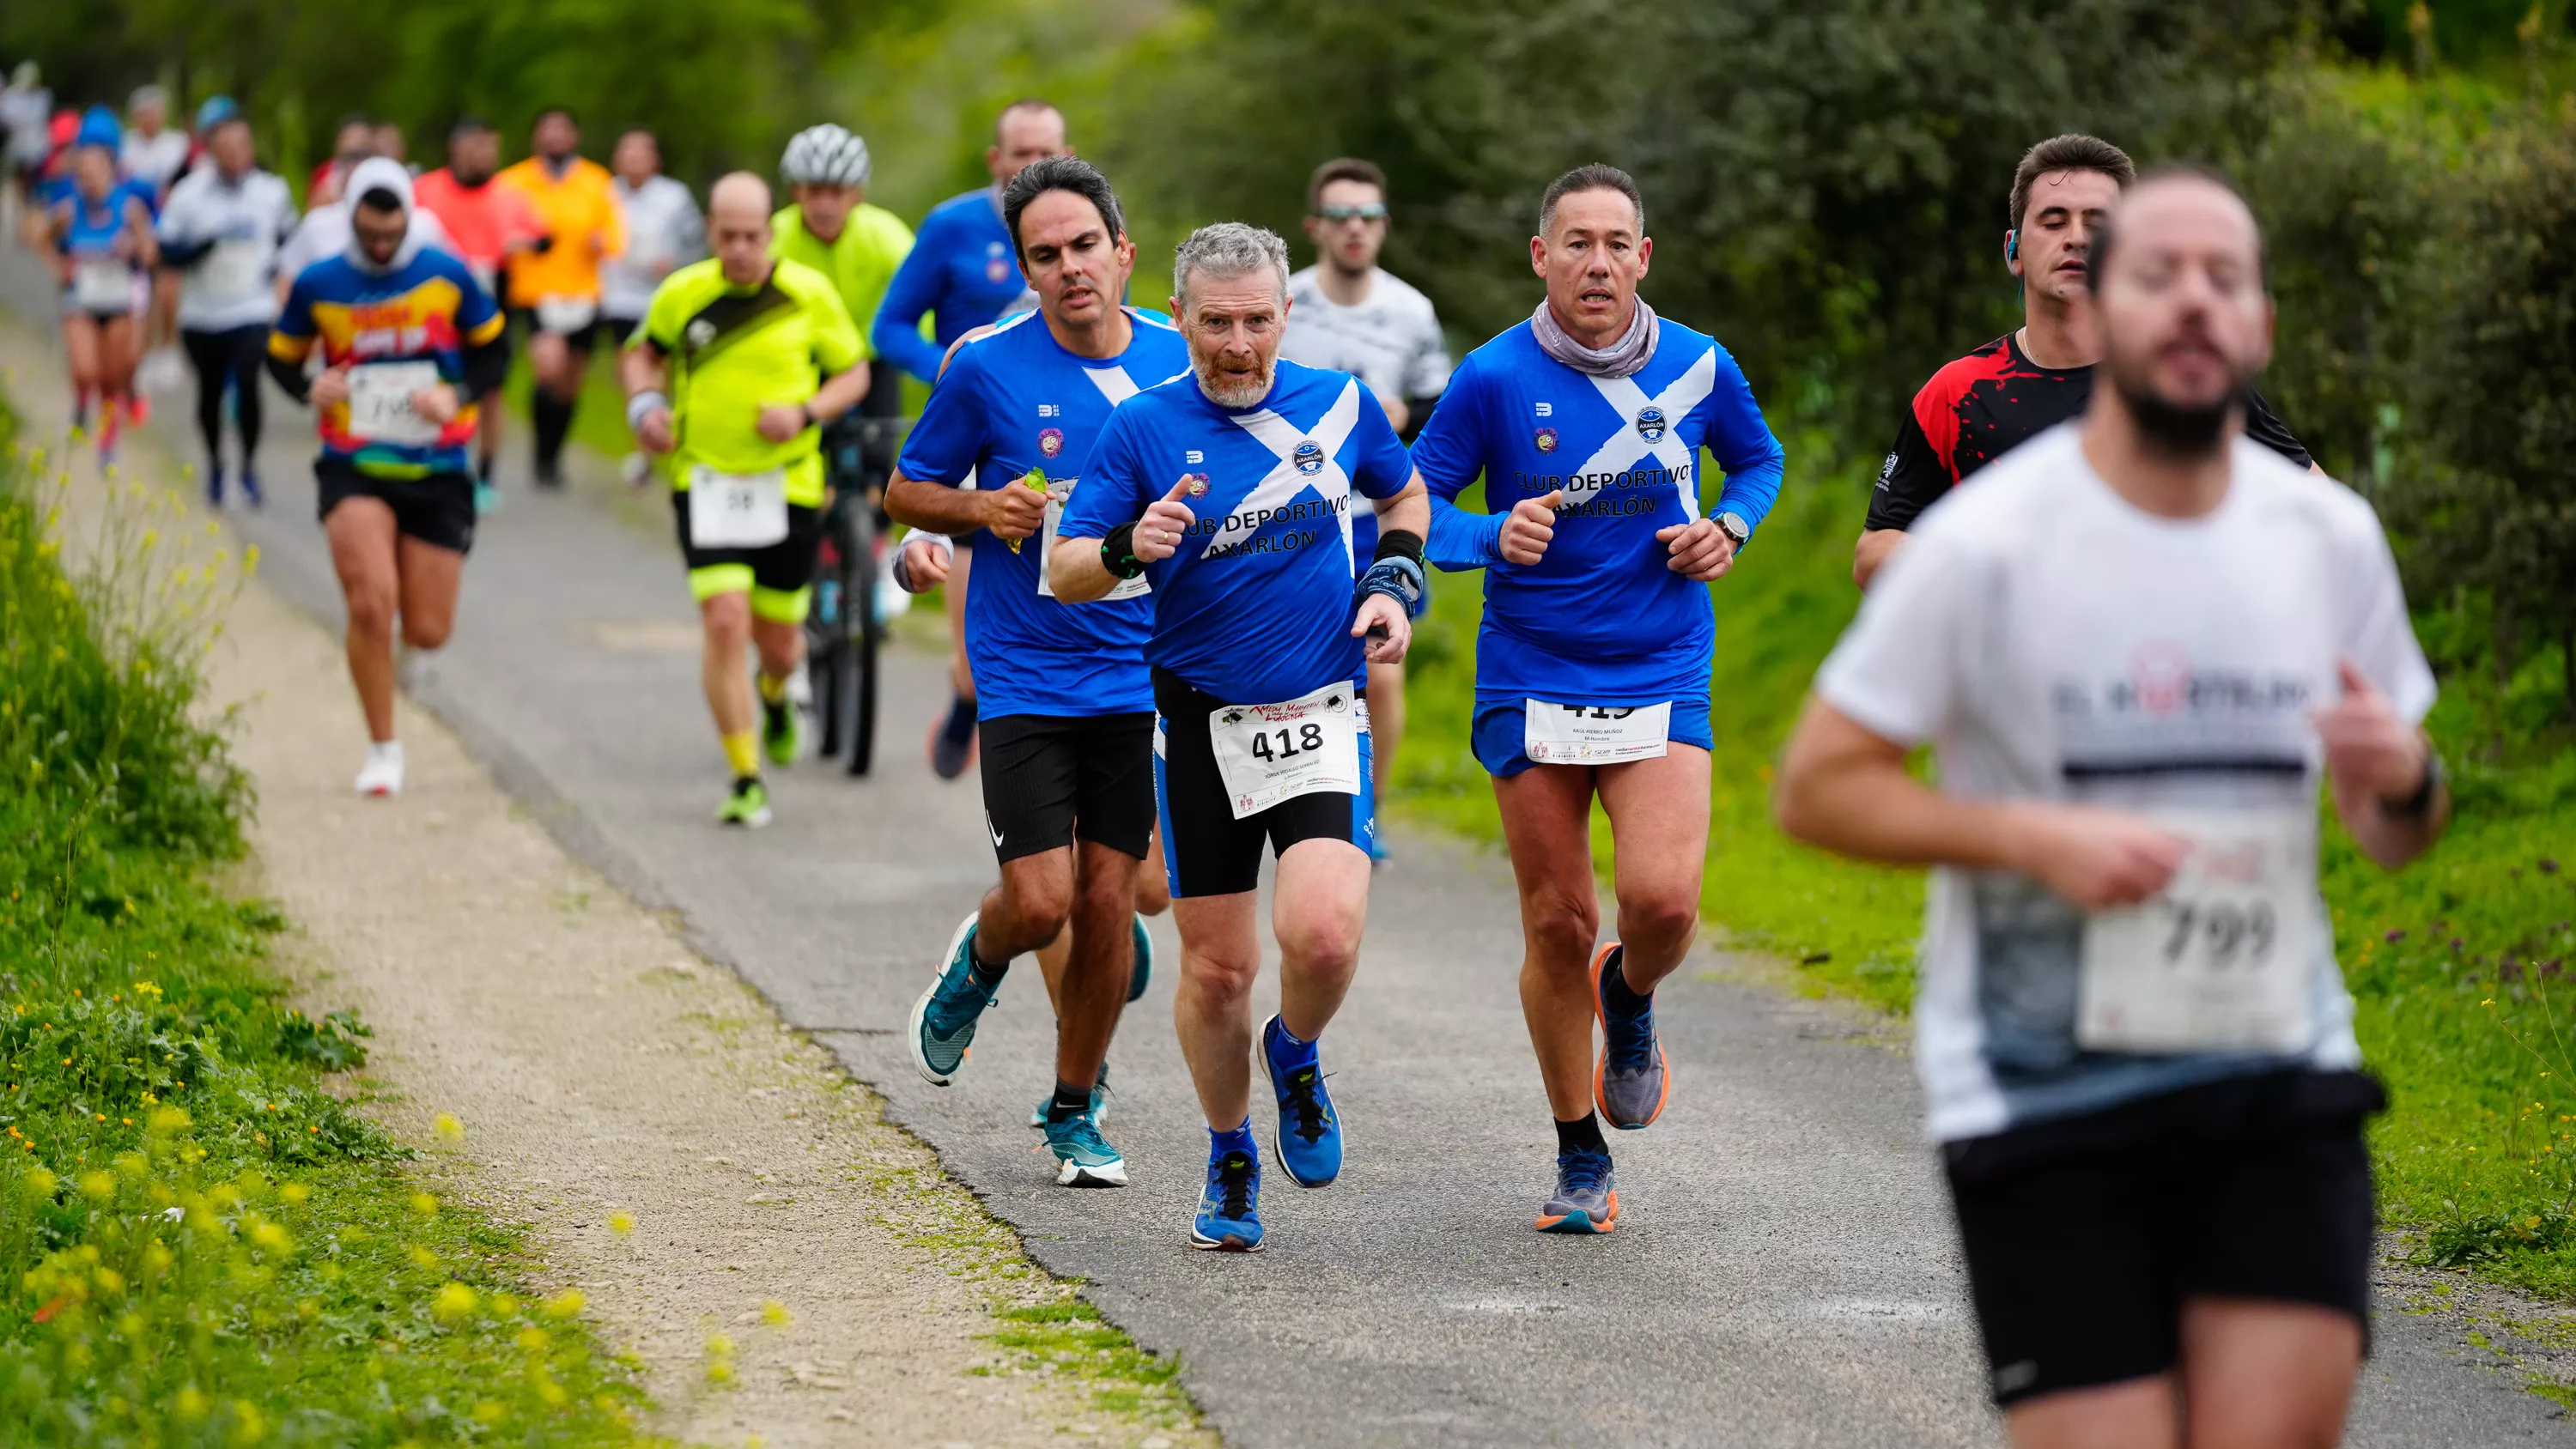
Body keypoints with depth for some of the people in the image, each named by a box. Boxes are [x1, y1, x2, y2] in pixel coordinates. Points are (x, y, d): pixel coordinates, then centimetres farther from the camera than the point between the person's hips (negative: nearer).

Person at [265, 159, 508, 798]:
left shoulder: (446, 275, -1)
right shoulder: (318, 286, -1)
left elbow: (493, 353, 9)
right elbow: (282, 358, 11)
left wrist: (458, 395, -10)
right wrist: (309, 390, -11)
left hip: (437, 473, 1)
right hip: (354, 470, -1)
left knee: (427, 632, 0)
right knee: (370, 606, -20)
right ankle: (383, 750, -3)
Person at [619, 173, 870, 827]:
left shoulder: (809, 294, -5)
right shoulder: (681, 294, -4)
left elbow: (854, 374, 4)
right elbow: (642, 354, 14)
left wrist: (805, 413, -14)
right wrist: (644, 403, -6)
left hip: (789, 484, 1)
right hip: (705, 481, -1)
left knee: (778, 643, 10)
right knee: (726, 622, -16)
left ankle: (775, 696, 49)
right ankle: (745, 780, -7)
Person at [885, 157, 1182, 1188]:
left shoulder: (1181, 362, 0)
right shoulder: (989, 368, -7)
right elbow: (906, 491, 4)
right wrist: (981, 510, -15)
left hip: (1140, 671, 2)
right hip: (1024, 672, -2)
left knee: (1108, 897, 2)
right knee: (1041, 900, -10)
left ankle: (1075, 1111, 20)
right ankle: (976, 964, 27)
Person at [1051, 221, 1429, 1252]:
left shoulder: (1339, 405, 0)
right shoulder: (1143, 427, -5)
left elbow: (1407, 496, 20)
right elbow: (1063, 570, -6)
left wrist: (1396, 585, 4)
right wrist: (1130, 548, -26)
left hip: (1323, 716, 0)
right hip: (1200, 725, 0)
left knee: (1324, 935, -21)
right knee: (1217, 967, 4)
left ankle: (1296, 1056, 13)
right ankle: (1231, 1160, 28)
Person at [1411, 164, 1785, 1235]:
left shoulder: (1700, 368, 0)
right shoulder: (1494, 378, -7)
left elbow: (1758, 460, 18)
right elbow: (1413, 502, -1)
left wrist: (1729, 528, -2)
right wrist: (1493, 537, -20)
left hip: (1662, 676, 1)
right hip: (1531, 682, -1)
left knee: (1663, 901, -18)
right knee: (1557, 926, 3)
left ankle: (1629, 1000, 21)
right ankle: (1581, 1160, 21)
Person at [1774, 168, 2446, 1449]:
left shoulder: (2330, 537, 5)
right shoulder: (1986, 541, -8)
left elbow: (2392, 838, 15)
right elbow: (1814, 787, -5)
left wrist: (2403, 779, -9)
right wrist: (2035, 836, -18)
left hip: (2279, 1074, 4)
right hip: (2044, 1093, -3)